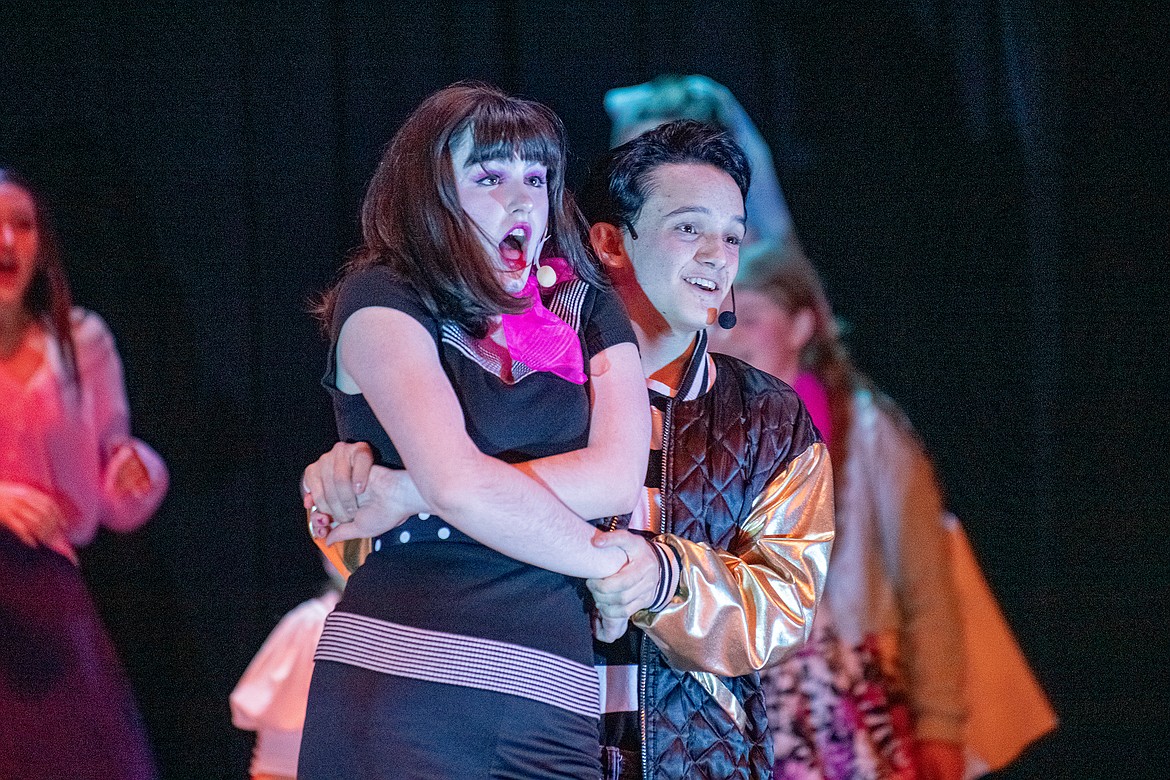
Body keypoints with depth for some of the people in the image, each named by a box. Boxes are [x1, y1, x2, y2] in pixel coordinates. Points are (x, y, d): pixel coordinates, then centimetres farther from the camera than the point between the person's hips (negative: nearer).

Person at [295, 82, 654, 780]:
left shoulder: (590, 312, 16)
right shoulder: (381, 302, 3)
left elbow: (618, 477, -2)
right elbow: (456, 482, -12)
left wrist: (404, 495, -8)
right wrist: (610, 559, 0)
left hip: (550, 706, 4)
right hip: (402, 691, -4)